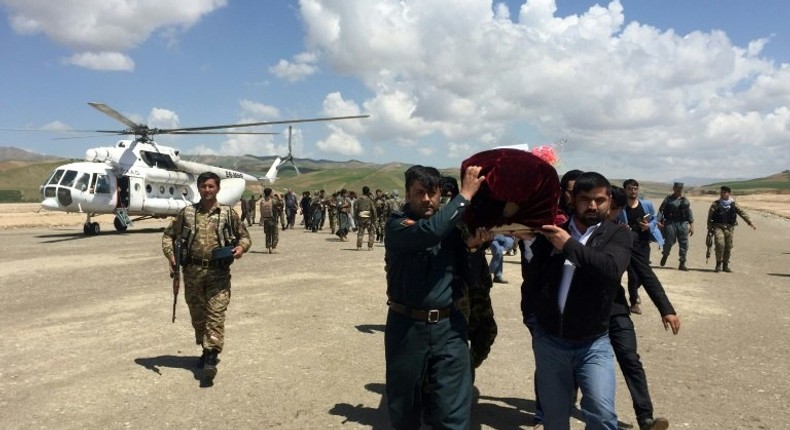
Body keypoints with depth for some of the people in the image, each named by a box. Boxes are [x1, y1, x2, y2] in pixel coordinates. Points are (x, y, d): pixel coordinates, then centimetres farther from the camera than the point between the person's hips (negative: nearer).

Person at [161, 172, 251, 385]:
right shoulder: (187, 213, 6)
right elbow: (168, 235, 14)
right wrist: (170, 255, -2)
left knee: (216, 315, -9)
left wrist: (241, 247, -10)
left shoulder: (229, 214, 3)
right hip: (192, 271, 3)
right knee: (197, 314, 13)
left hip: (218, 272, -2)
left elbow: (245, 236, 11)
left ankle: (211, 359, -9)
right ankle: (207, 350, 31)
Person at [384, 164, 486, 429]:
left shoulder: (452, 225, 6)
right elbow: (430, 231, -31)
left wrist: (471, 247, -7)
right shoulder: (397, 225, -8)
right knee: (404, 404, 16)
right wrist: (465, 195, -24)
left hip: (449, 326, 3)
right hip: (407, 327, -2)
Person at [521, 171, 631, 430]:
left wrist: (569, 245, -24)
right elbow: (530, 274, 9)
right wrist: (531, 316, 6)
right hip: (548, 341, 2)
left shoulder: (617, 235, -4)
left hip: (593, 344, -2)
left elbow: (611, 268, -26)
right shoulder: (552, 230, 0)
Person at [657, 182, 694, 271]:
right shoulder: (668, 199, 4)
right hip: (670, 223, -2)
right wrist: (659, 221, -12)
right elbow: (661, 210, -1)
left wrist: (691, 225, 5)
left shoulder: (685, 201, 11)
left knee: (684, 244, 0)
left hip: (683, 224, 3)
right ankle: (665, 255, 27)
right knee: (669, 242, -4)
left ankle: (682, 263, 9)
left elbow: (689, 214, 11)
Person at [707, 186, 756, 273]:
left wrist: (750, 222, -5)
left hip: (729, 228, 2)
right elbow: (710, 216, 0)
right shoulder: (715, 204, 3)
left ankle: (725, 265, 18)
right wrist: (709, 228, -7)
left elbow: (742, 213, 4)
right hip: (718, 227, -2)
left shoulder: (733, 205, 8)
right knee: (720, 244, -18)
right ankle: (718, 263, -4)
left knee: (728, 247, 4)